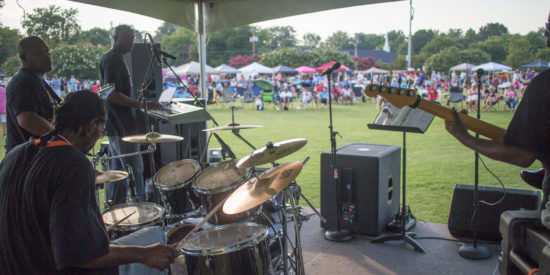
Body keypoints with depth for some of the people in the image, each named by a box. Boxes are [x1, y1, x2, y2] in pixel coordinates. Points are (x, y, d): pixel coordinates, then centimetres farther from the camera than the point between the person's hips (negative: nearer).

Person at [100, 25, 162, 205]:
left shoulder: (113, 59, 19)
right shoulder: (113, 60, -13)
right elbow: (112, 95, -23)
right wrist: (141, 104, -27)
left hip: (115, 125, 11)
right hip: (121, 126, -11)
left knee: (117, 169, 14)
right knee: (135, 168, -9)